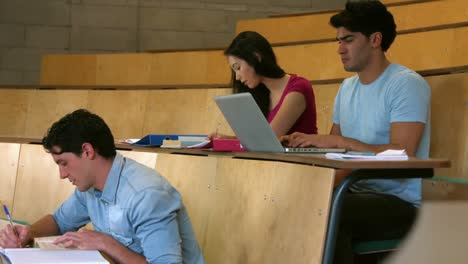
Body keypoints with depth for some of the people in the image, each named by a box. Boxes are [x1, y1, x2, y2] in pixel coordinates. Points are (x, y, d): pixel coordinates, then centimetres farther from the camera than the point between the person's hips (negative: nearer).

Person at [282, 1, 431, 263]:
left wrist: (337, 141, -22)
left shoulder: (407, 84, -10)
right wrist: (307, 142, -4)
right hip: (355, 193, 7)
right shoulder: (347, 87, 15)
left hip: (397, 202, -7)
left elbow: (402, 156, -20)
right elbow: (335, 147, 17)